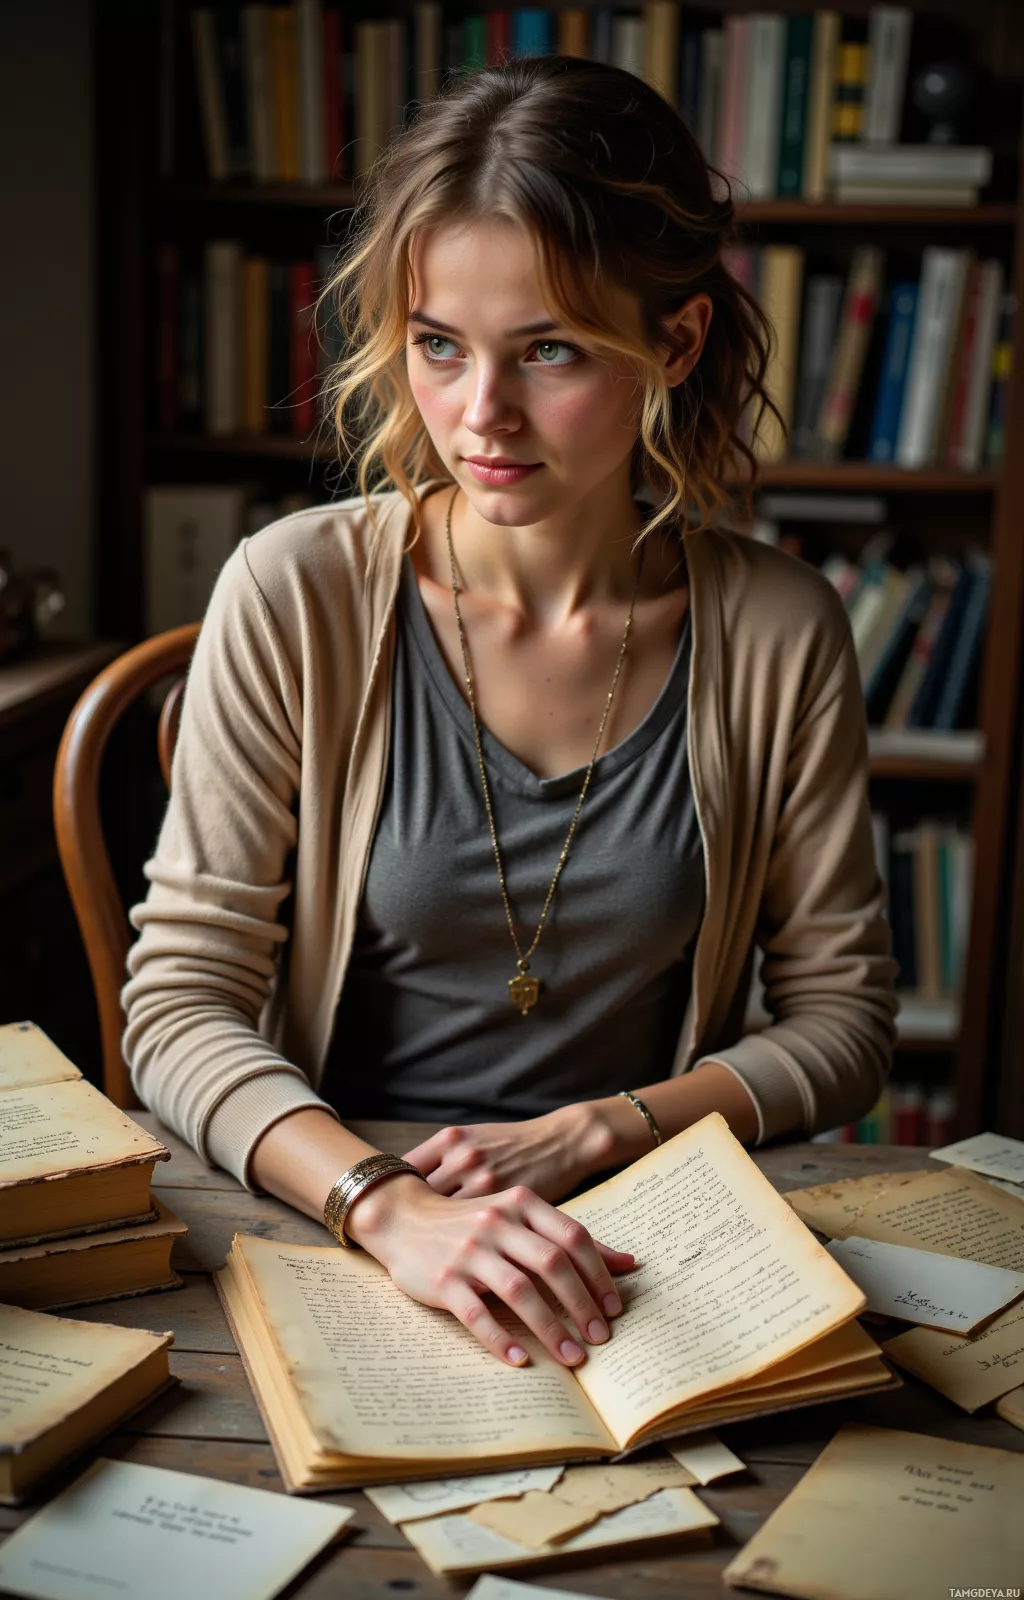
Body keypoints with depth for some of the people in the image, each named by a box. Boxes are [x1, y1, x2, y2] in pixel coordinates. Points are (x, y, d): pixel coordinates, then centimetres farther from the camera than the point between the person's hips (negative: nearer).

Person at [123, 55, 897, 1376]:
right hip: (326, 1229, 0)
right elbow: (180, 1003, -8)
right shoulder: (296, 597, -7)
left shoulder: (779, 635, -3)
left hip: (636, 1255, 1)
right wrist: (385, 1205, -24)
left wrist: (592, 1133, -10)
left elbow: (841, 1018, 4)